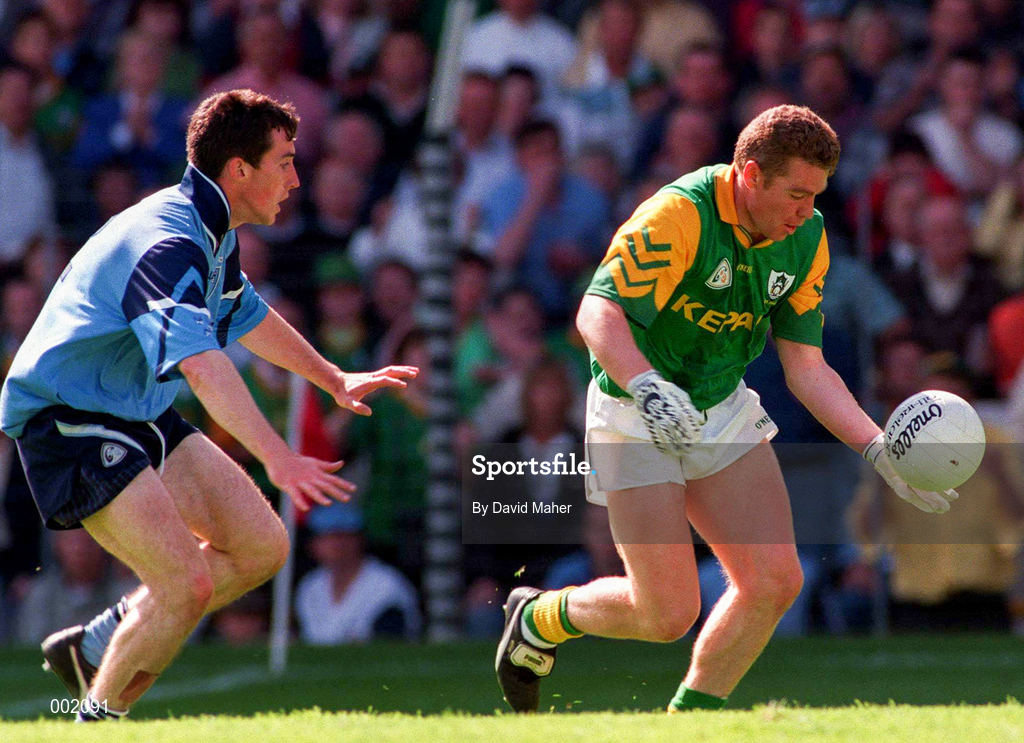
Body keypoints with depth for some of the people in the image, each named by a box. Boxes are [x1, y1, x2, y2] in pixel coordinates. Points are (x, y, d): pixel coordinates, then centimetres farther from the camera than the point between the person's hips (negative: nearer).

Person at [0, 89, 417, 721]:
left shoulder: (211, 232, 8)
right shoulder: (166, 244, -26)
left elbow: (246, 314, 30)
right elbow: (200, 363, -42)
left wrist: (335, 380, 39)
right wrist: (278, 459, -51)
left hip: (137, 411, 10)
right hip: (68, 423, -10)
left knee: (262, 547, 5)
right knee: (187, 584, -21)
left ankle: (96, 647, 17)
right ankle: (97, 724, -1)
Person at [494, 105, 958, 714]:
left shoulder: (807, 239, -2)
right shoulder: (679, 215, -25)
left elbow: (806, 367, 3)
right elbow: (597, 313, -33)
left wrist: (880, 452, -6)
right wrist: (647, 387, -50)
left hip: (724, 410, 7)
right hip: (634, 417, -7)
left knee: (775, 581, -7)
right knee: (668, 613, -10)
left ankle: (689, 721, 13)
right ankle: (542, 618, 21)